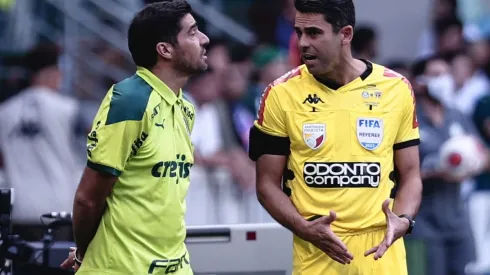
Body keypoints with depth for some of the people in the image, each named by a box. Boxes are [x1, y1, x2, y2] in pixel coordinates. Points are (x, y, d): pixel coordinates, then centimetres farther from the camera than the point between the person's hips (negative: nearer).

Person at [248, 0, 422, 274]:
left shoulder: (396, 88, 2)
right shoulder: (281, 94, -1)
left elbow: (410, 174, 8)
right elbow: (268, 183, 2)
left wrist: (404, 220, -10)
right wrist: (304, 228, -13)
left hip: (381, 250, 1)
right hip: (315, 252, -1)